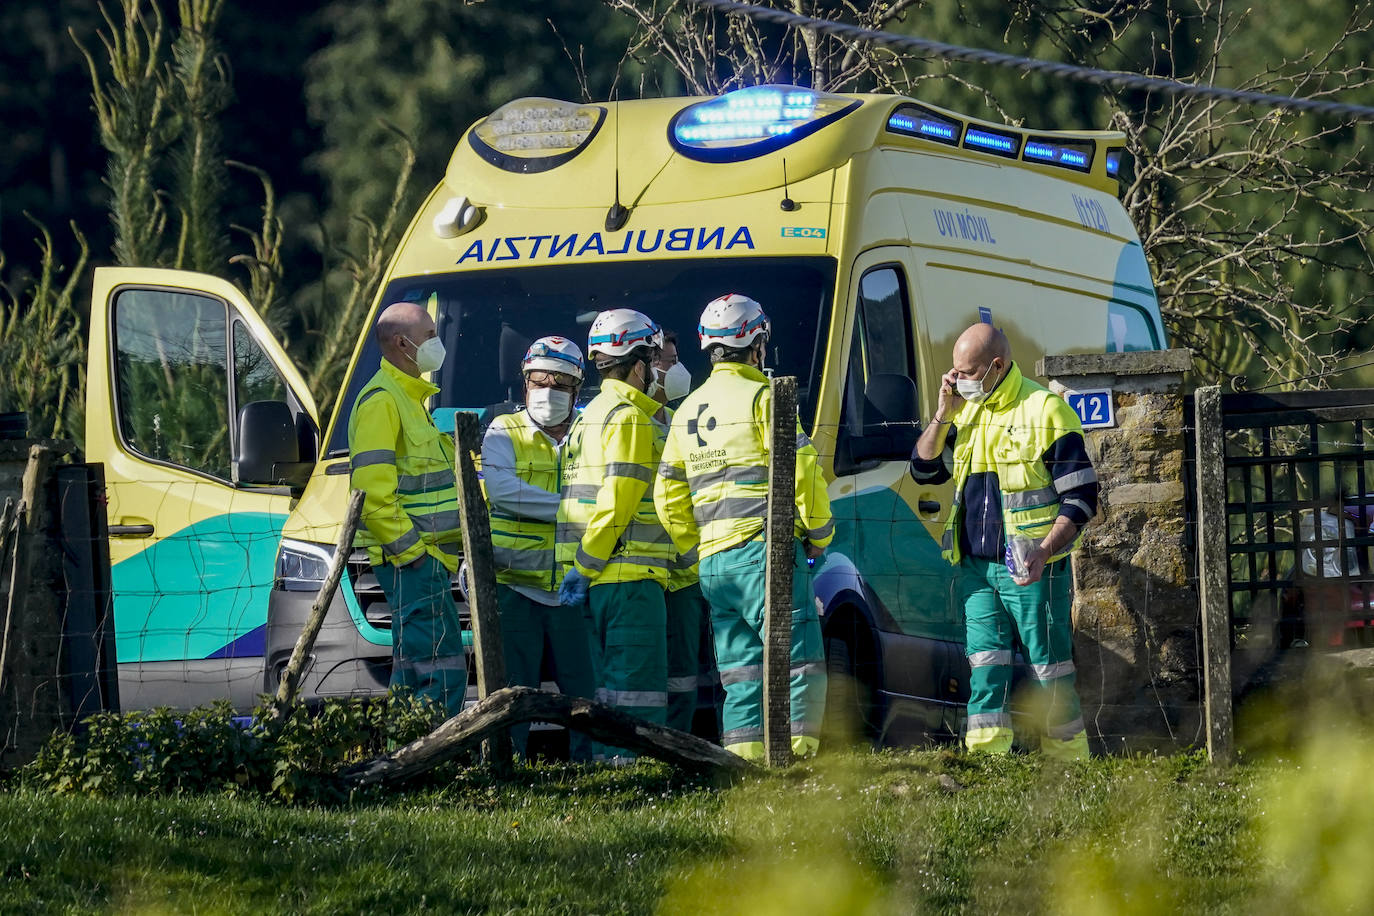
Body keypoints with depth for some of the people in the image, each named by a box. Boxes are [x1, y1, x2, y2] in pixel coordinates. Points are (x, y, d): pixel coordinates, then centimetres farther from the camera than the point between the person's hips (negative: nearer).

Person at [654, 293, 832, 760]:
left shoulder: (688, 411, 18)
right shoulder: (761, 398, -5)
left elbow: (669, 501, 18)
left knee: (742, 675, 9)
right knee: (799, 664, -7)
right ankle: (794, 755, -17)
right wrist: (819, 532, 1)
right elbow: (801, 472, -11)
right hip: (765, 550, -7)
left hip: (713, 563, 7)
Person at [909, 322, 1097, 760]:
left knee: (1050, 671, -2)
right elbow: (923, 469, 15)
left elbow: (1081, 496, -8)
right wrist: (943, 413, 1)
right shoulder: (965, 412, 14)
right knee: (985, 669, 2)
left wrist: (1044, 552, -20)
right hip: (977, 568, 6)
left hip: (1031, 570, -6)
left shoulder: (1045, 410, -7)